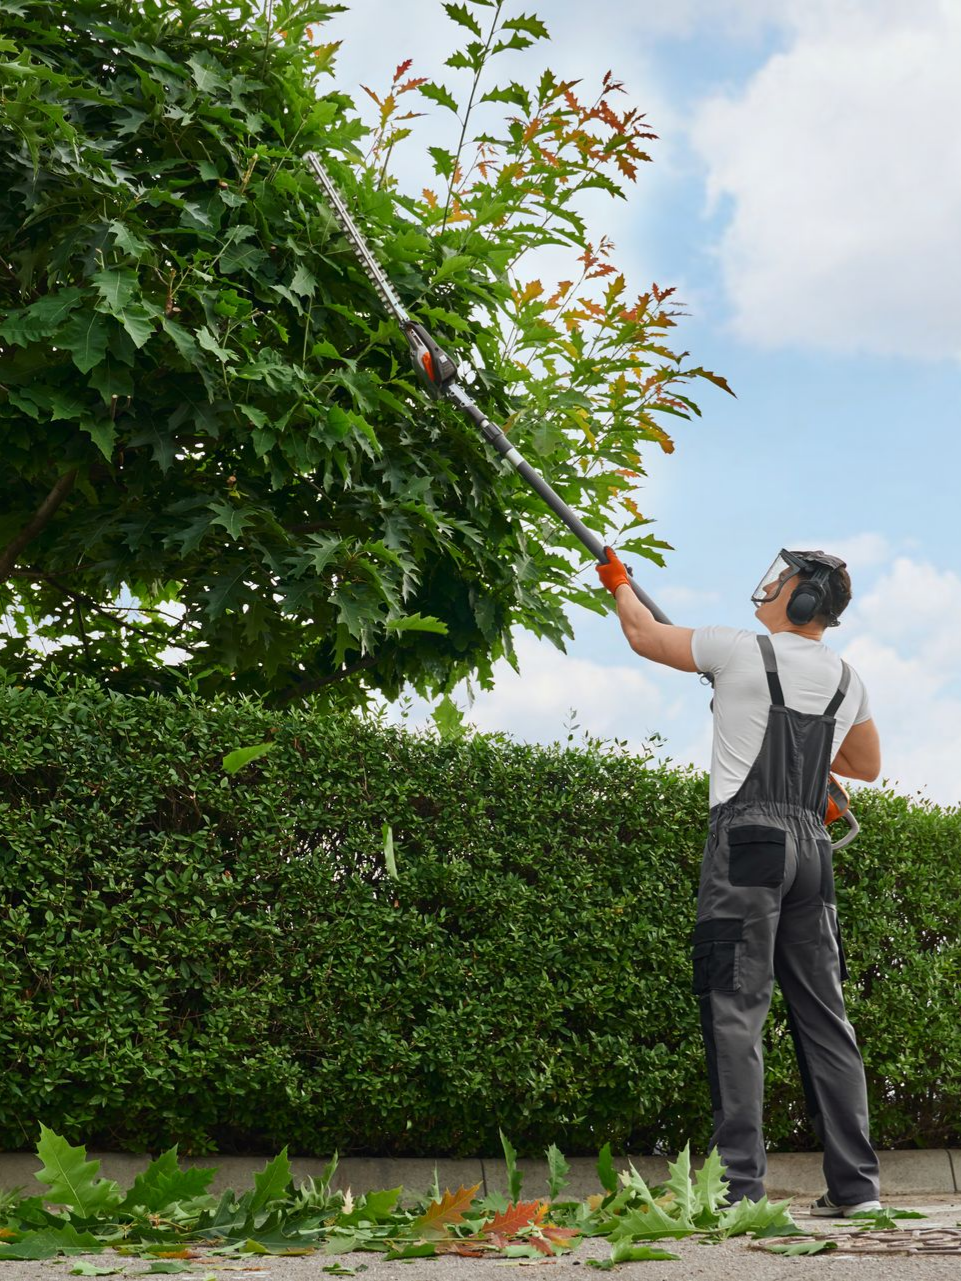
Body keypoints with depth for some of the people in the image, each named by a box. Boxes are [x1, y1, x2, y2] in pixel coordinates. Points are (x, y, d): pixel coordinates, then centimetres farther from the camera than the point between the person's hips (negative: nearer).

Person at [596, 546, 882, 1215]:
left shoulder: (742, 650, -2)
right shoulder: (847, 679, 15)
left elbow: (645, 634, 11)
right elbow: (868, 765, 29)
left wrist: (619, 582, 30)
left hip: (747, 836, -6)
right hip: (812, 845, 6)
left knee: (736, 1010, -8)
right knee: (824, 1014, 8)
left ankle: (740, 1185, -12)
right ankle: (856, 1185, 9)